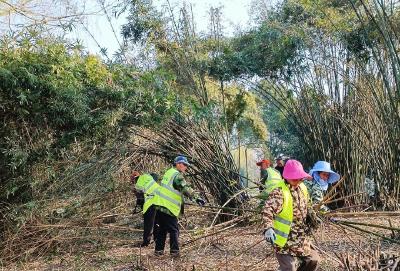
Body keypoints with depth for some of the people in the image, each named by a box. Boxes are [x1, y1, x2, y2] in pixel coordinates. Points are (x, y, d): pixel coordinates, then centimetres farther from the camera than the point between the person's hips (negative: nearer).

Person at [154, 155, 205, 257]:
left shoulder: (169, 172, 17)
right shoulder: (177, 175, -12)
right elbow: (185, 188, -26)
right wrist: (196, 197, -34)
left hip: (160, 206, 9)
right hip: (168, 208, -9)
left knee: (162, 229, 17)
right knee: (174, 230, 2)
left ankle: (158, 250, 21)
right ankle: (174, 251, 4)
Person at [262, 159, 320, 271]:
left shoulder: (302, 188, 7)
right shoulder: (279, 191, -20)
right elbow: (267, 211, -31)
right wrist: (268, 228, -44)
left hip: (301, 238, 8)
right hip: (285, 241, -8)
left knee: (313, 260, 19)